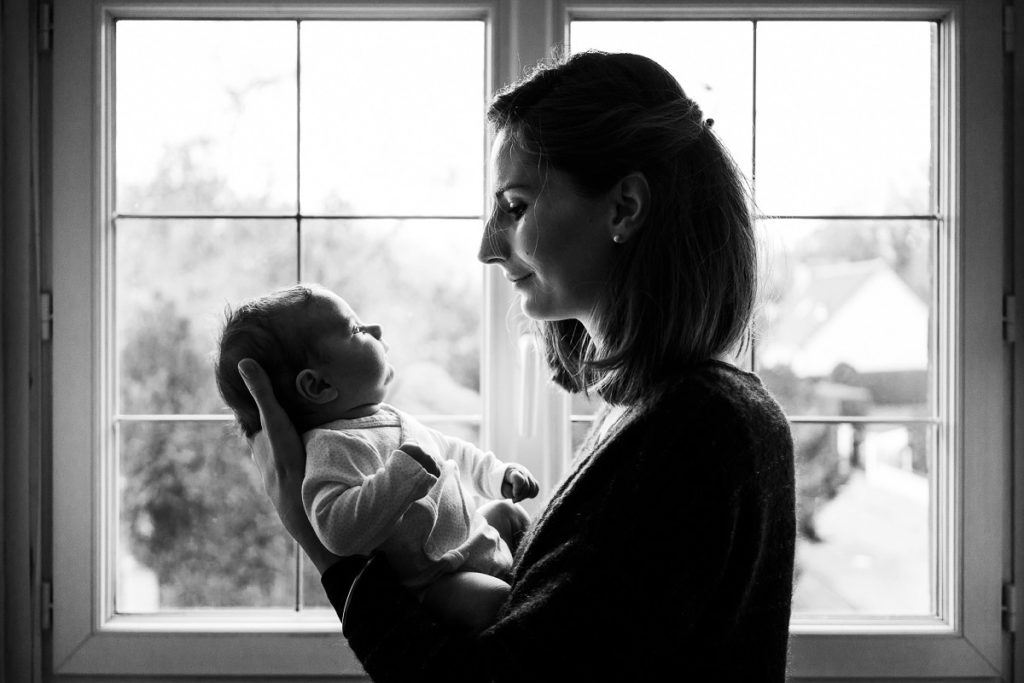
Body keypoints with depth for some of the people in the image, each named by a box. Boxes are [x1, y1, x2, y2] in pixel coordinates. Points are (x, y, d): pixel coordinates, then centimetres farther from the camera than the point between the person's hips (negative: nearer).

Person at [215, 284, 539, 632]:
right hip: (431, 583, -10)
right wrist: (408, 470, -40)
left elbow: (451, 450, 29)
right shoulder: (332, 447, -25)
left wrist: (499, 474, 21)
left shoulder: (391, 418, 9)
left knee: (508, 512, 30)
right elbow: (340, 531, -41)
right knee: (493, 599, -34)